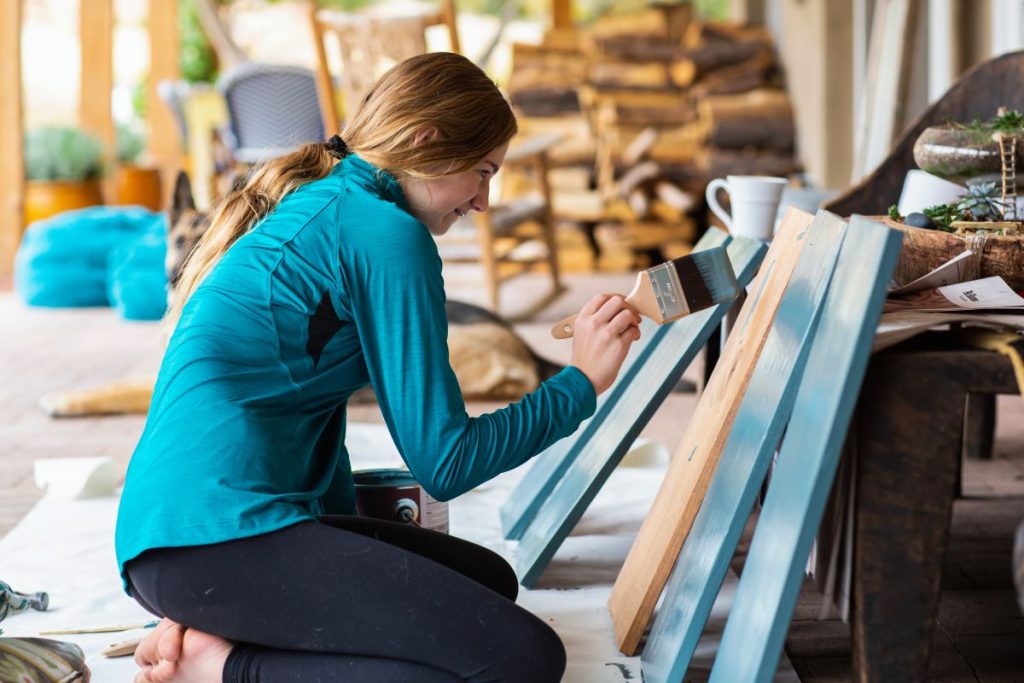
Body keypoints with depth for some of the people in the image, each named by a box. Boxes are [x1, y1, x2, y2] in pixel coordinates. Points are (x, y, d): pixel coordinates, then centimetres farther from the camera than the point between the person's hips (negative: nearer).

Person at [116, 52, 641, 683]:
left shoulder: (310, 210, 22)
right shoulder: (385, 230, -8)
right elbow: (445, 463, -9)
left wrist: (351, 557, 34)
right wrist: (583, 382, 2)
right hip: (222, 531, -11)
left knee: (489, 579, 19)